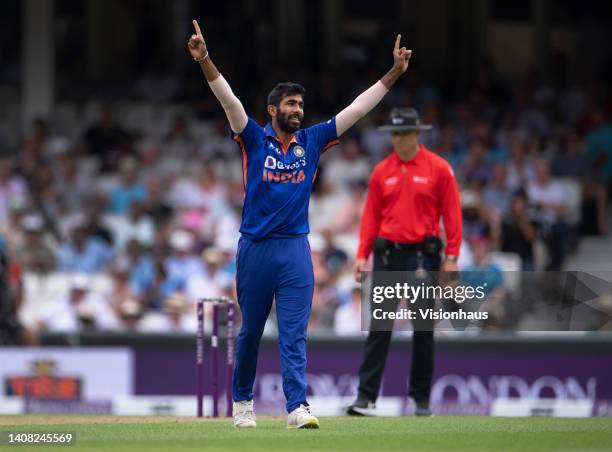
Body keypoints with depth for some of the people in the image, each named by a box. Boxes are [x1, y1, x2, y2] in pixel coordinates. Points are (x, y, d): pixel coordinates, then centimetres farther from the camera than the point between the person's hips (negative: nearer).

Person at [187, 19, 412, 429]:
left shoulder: (312, 141, 9)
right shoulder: (255, 139, 1)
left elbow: (357, 109, 7)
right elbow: (229, 100, -12)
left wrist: (394, 73, 3)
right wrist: (205, 62, -27)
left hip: (296, 249, 1)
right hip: (255, 249, -1)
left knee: (294, 333, -7)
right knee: (251, 331, 10)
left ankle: (298, 407, -16)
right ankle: (243, 401, 25)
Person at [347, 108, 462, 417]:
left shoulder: (438, 169, 0)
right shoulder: (382, 171, 8)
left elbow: (452, 214, -1)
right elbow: (371, 215, 9)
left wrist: (451, 257, -8)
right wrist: (362, 255, 0)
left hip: (423, 254, -2)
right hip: (387, 254, 2)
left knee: (423, 328, 3)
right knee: (379, 326, -2)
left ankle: (421, 397, 12)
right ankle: (366, 396, -4)